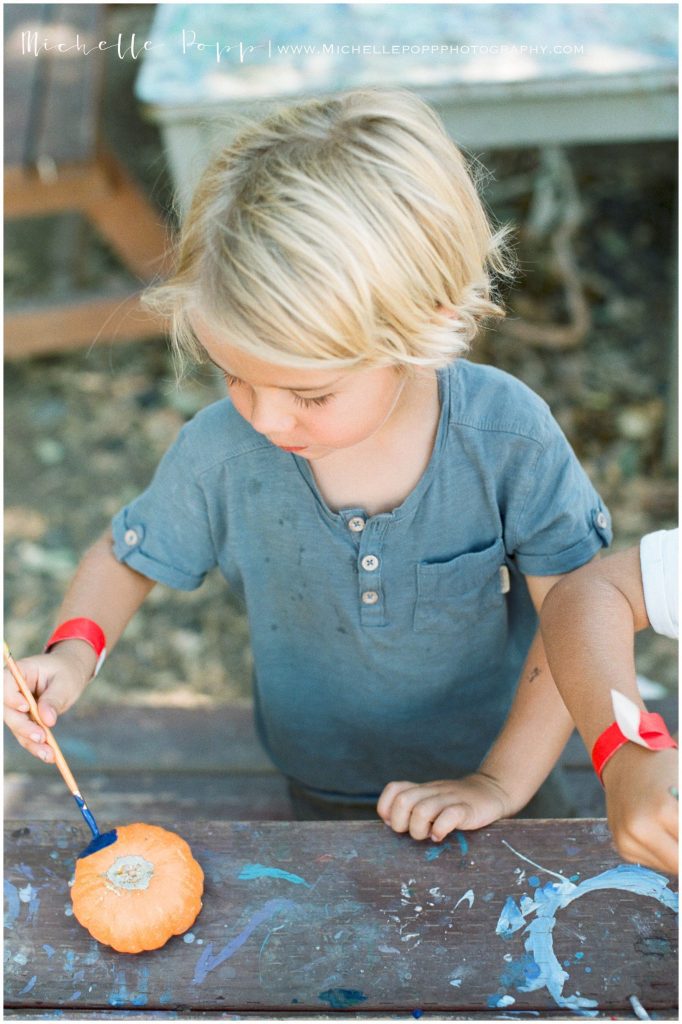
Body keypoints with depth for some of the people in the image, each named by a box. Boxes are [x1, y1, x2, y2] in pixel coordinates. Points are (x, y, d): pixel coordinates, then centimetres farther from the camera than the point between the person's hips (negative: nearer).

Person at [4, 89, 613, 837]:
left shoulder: (508, 436, -31)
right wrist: (74, 652, -26)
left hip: (494, 767, 0)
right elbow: (125, 556, -7)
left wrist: (503, 782, -21)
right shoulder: (221, 450, -25)